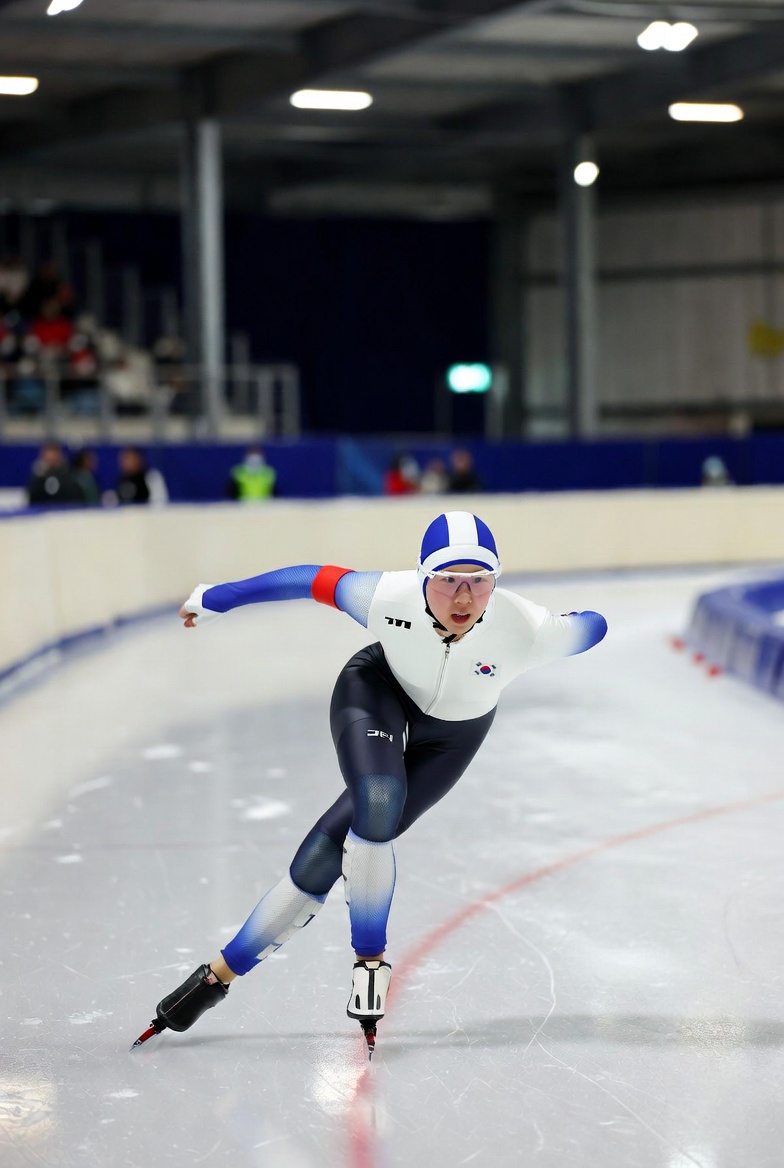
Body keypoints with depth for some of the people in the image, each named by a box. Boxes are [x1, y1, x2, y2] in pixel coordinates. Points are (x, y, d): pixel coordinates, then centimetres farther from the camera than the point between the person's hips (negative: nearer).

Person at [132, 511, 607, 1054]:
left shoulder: (525, 629, -37)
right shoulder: (386, 597, -35)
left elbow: (592, 627, -18)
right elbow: (312, 580, -19)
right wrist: (215, 598, -8)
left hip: (453, 731, 0)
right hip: (378, 689, 0)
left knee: (333, 846, -10)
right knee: (376, 811, -28)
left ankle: (225, 972, 3)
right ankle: (369, 962, -2)